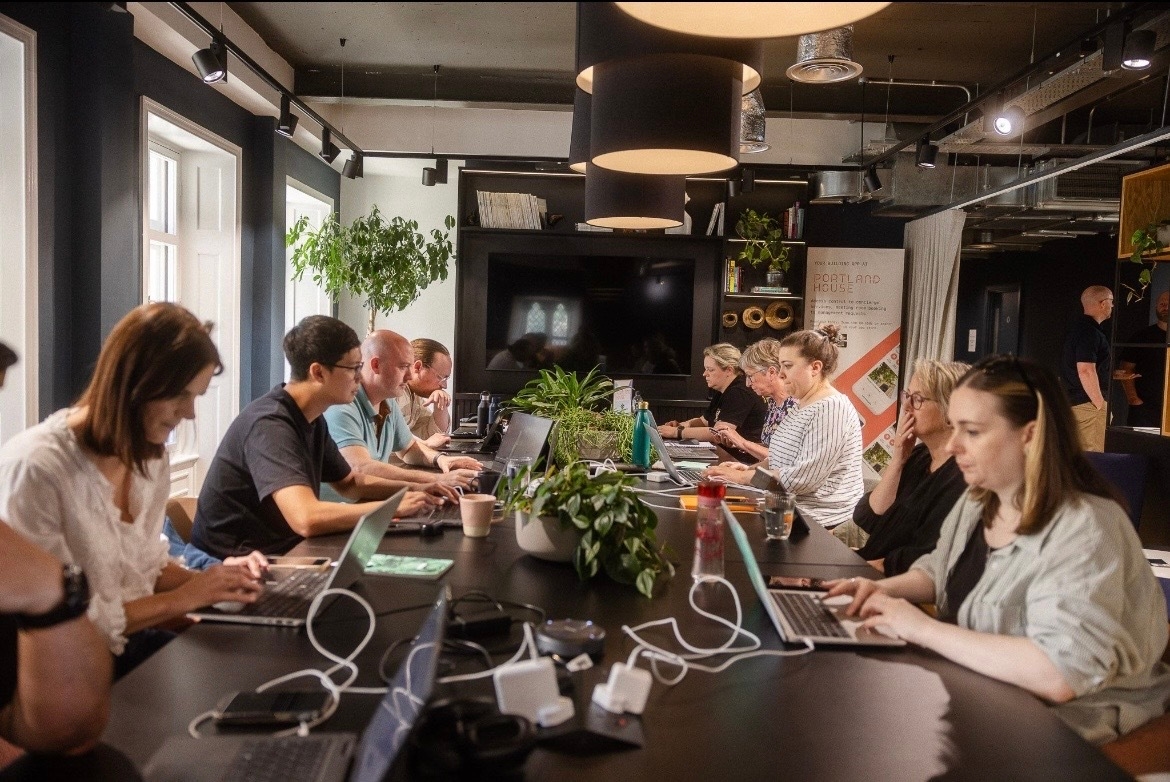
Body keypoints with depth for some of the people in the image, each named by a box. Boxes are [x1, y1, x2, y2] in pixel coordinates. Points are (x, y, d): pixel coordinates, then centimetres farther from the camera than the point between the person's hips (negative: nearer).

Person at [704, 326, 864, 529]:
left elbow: (800, 478, -23)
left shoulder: (831, 408, -17)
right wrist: (749, 469, 1)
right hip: (792, 511, 8)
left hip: (817, 523, -8)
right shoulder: (803, 404, 14)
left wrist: (742, 477, -15)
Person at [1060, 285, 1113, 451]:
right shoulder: (1090, 331, -16)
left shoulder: (1079, 327, 15)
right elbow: (1086, 371, -24)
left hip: (1073, 400, 10)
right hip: (1088, 404, -10)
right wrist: (1100, 404, -18)